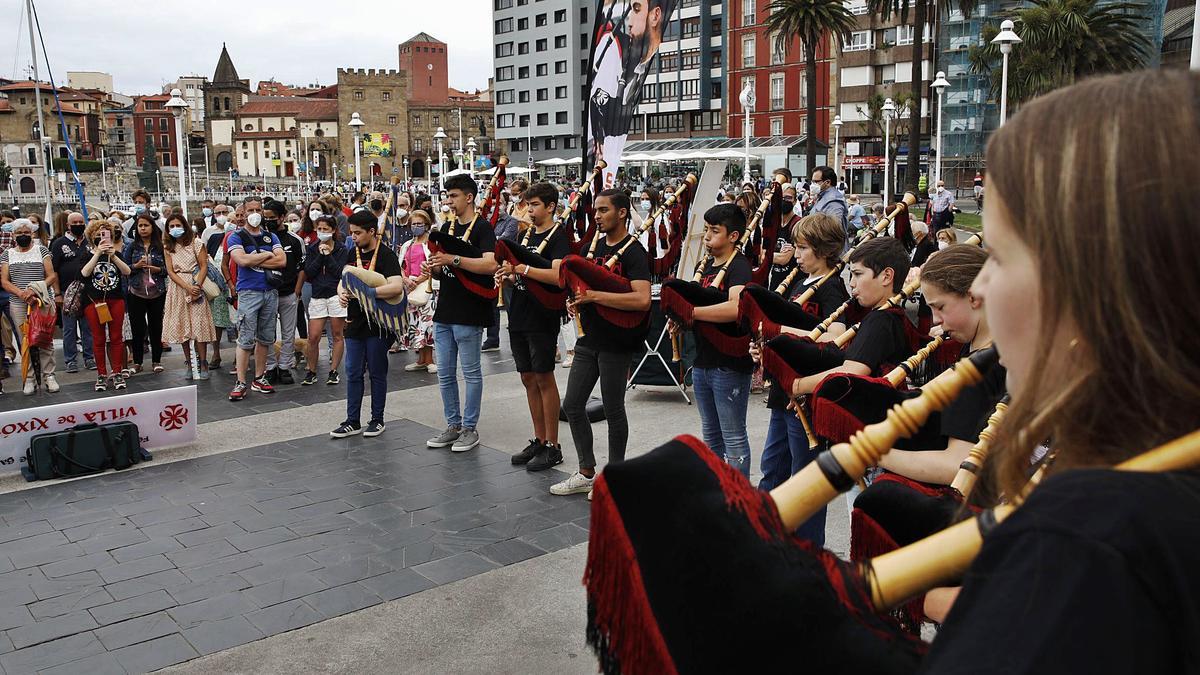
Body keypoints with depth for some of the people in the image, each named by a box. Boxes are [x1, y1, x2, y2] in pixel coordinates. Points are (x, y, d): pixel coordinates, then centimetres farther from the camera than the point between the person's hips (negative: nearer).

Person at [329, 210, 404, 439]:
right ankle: (353, 421, 16)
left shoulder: (385, 254, -12)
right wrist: (342, 293, -8)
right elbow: (343, 281, 16)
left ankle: (377, 419, 18)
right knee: (353, 373, 8)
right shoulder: (353, 253, 10)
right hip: (355, 323, 6)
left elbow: (396, 287, -25)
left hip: (377, 324, -6)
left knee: (377, 373, 6)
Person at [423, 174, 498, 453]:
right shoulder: (447, 227, 14)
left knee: (471, 373, 3)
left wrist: (453, 259, -25)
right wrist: (433, 267, -1)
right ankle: (453, 425, 22)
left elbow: (490, 265, -24)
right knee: (445, 374, 11)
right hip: (444, 312, 8)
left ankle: (469, 428, 13)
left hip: (468, 314, -8)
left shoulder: (482, 228, -9)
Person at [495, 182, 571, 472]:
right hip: (519, 317, 7)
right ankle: (538, 440, 21)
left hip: (543, 318, -7)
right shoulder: (527, 234, 14)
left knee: (544, 379, -2)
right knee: (528, 378, 11)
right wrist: (507, 276, -1)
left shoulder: (558, 236, -9)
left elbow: (558, 276, -24)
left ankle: (552, 447, 6)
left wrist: (520, 268, -25)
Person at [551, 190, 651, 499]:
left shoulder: (633, 252, -14)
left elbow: (642, 300, -27)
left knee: (613, 410, 4)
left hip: (616, 343, -8)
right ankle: (586, 473, 24)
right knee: (572, 405, 10)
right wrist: (576, 299, 1)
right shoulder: (594, 245, 10)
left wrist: (595, 295, -26)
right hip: (589, 339, 8)